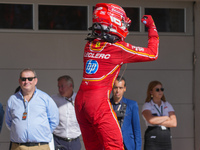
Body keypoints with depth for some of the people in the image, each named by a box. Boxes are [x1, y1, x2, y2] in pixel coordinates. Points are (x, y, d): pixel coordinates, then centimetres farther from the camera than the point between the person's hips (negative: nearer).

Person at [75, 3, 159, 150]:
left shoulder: (89, 45, 13)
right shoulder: (119, 48, -4)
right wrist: (152, 27, 17)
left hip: (80, 100, 7)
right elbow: (152, 54, 6)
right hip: (99, 100, -7)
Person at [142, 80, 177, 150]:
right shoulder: (147, 106, 1)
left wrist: (158, 121, -8)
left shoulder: (167, 105, 13)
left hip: (166, 138, 4)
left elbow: (174, 123, 0)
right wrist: (166, 117, -5)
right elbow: (151, 120, -20)